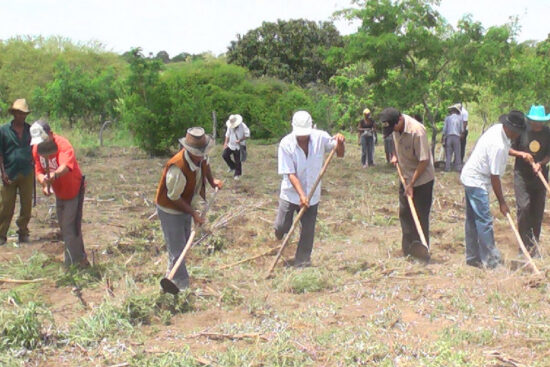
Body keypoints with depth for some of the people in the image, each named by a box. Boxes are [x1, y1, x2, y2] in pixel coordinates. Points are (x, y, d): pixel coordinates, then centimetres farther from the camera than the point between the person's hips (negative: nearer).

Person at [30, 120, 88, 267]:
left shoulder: (63, 144, -29)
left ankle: (72, 264, -2)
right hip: (59, 193, 8)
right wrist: (44, 184, -22)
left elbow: (66, 165, -48)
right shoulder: (37, 149, -7)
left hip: (74, 190, -8)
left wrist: (54, 175, -67)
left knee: (70, 228, -11)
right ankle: (81, 259, 29)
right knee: (63, 226, 15)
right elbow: (39, 171, -2)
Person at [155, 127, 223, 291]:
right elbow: (174, 197, -26)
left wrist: (212, 181, 2)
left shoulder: (201, 157, -15)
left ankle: (172, 274, 44)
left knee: (184, 244, 23)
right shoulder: (177, 168, -38)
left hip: (186, 206, 8)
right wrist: (193, 214, -22)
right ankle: (183, 287, 7)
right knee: (177, 250, -4)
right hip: (170, 211, -8)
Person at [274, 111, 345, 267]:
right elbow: (290, 173, -19)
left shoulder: (320, 137, -12)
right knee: (282, 227, 4)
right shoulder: (286, 144, -18)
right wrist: (301, 194, -28)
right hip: (290, 193, -1)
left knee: (308, 231, 4)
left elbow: (340, 154, -2)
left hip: (312, 194, 2)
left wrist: (340, 143, -24)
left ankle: (302, 263, 20)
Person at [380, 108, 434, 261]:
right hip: (406, 178, 8)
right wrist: (395, 155, 1)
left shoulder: (417, 131, -28)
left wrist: (411, 184, -22)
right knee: (404, 213, 12)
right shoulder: (395, 127, -6)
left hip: (422, 179, -7)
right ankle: (408, 248, 23)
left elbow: (424, 161, -24)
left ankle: (421, 250, 9)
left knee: (420, 216, -1)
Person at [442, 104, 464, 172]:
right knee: (457, 153, 2)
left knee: (448, 153, 3)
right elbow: (462, 129, 8)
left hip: (449, 136, 1)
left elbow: (444, 129, 3)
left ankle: (447, 168, -1)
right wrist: (461, 134, 28)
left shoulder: (447, 118, 5)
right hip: (456, 137, -1)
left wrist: (442, 139, 7)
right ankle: (458, 167, -2)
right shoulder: (460, 118, 6)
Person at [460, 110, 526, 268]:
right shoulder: (498, 145, -28)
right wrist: (502, 202, -17)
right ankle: (490, 260, -5)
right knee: (485, 220, -9)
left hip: (470, 177, 11)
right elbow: (494, 176, -23)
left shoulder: (498, 128, 0)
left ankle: (473, 257, 22)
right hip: (477, 181, -11)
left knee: (473, 219, 14)